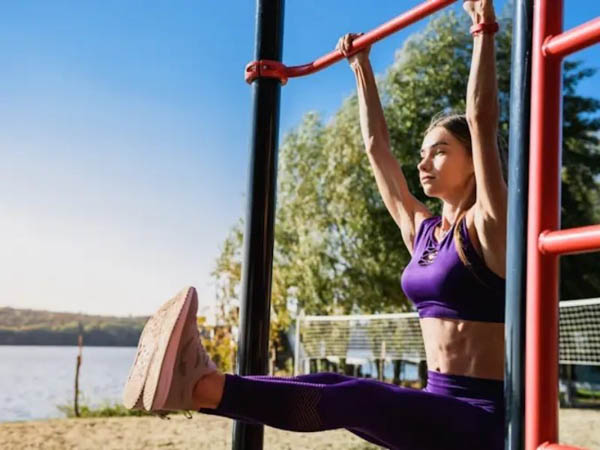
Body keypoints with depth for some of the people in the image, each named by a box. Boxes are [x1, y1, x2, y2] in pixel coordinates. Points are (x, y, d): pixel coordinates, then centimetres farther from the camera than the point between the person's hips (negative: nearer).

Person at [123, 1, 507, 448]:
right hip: (438, 407, 8)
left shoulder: (485, 226, -7)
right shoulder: (421, 229, 13)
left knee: (353, 399, -31)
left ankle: (207, 388, -47)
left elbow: (482, 120, -16)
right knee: (332, 388, -17)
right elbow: (377, 148, 18)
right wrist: (362, 67, 24)